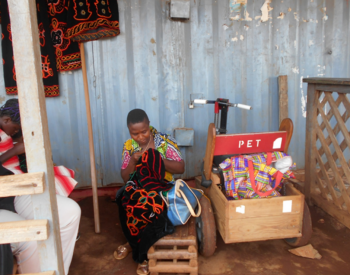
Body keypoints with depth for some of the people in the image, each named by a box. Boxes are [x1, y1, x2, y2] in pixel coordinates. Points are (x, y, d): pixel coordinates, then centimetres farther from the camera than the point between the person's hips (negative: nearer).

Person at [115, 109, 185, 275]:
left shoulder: (164, 141, -9)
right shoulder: (129, 145, 0)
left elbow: (181, 168, -13)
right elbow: (125, 178, 1)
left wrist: (155, 157, -25)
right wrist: (133, 160, -19)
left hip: (161, 189, -2)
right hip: (138, 190, 3)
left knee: (147, 206, -35)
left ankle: (133, 245, -3)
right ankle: (142, 254, -4)